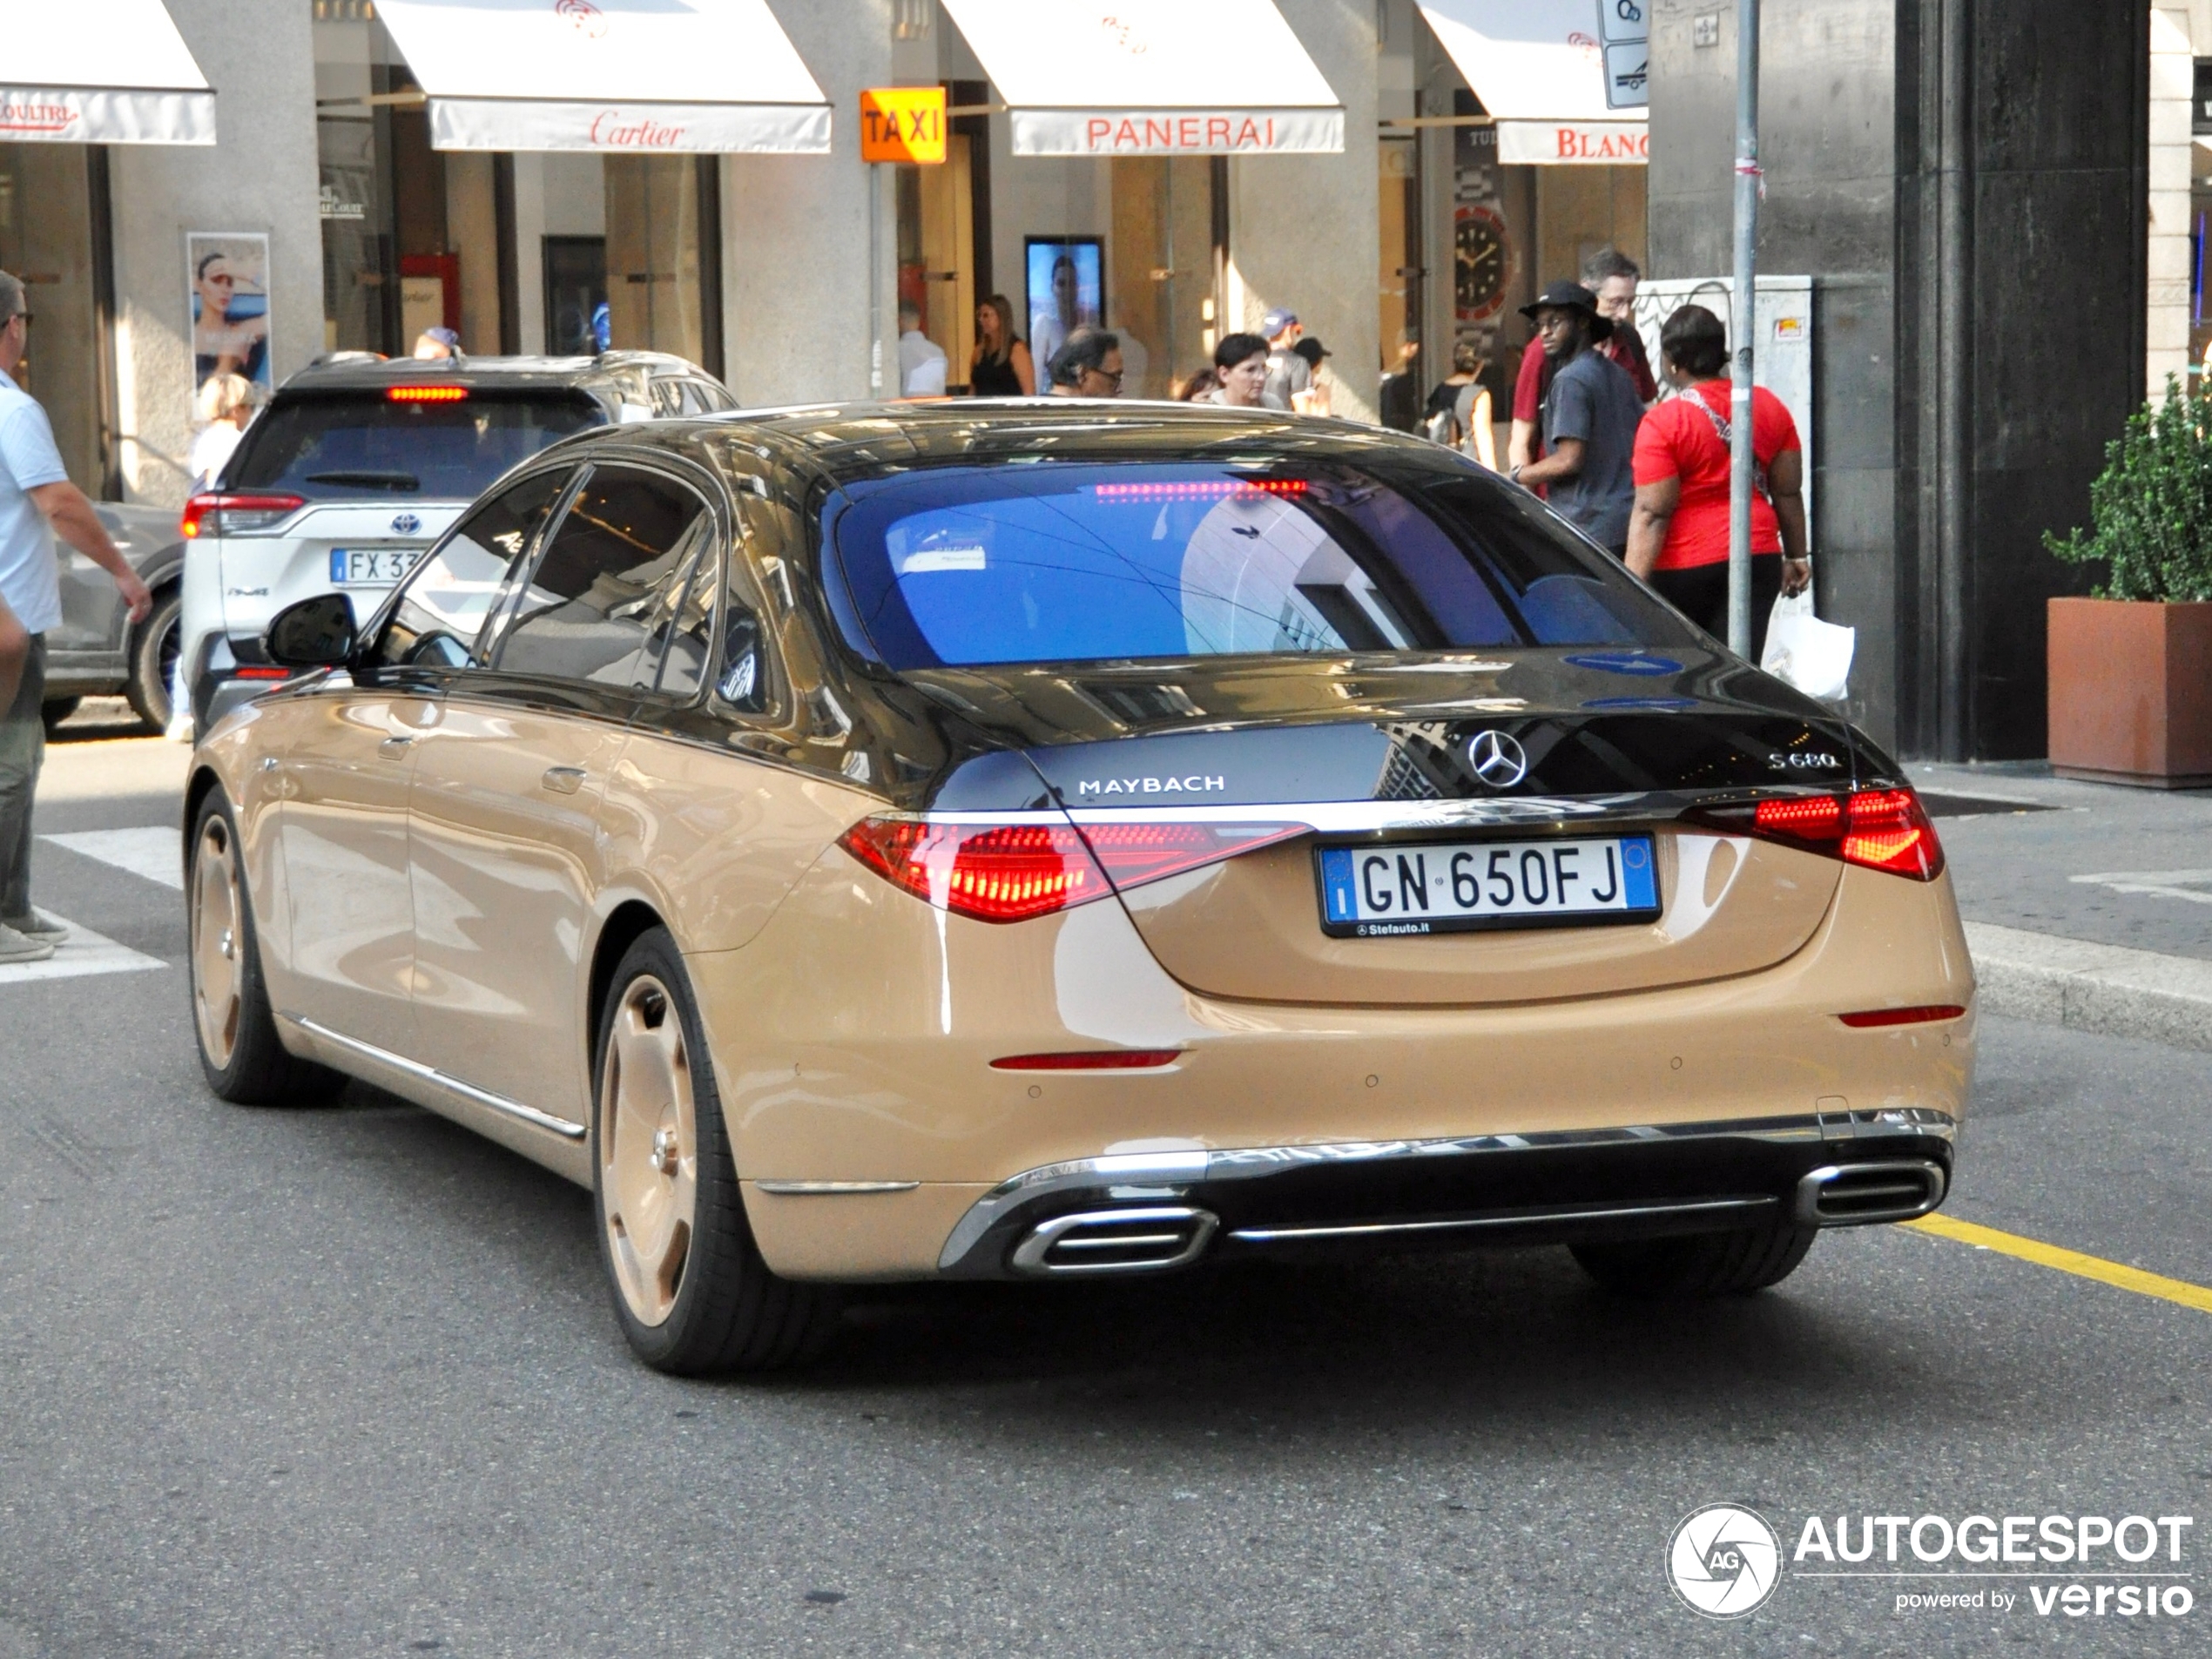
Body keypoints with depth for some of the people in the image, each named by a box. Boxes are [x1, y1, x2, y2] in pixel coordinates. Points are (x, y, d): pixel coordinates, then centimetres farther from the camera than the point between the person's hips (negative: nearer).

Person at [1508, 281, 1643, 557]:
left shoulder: (1570, 379, -13)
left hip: (1590, 527, -9)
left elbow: (1568, 460, -19)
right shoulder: (1617, 374, 15)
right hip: (1626, 522, 9)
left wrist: (1516, 477, -7)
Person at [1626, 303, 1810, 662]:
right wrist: (1796, 557, 21)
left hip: (1683, 566, -4)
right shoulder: (1769, 407, 5)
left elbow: (1652, 514, -16)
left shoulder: (1662, 423, -12)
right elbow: (1788, 494, 10)